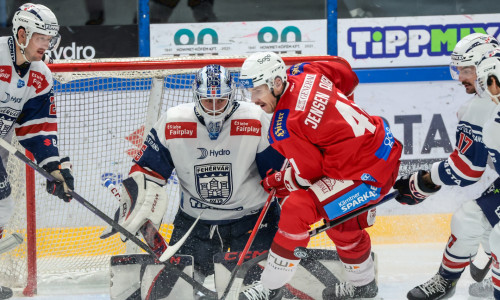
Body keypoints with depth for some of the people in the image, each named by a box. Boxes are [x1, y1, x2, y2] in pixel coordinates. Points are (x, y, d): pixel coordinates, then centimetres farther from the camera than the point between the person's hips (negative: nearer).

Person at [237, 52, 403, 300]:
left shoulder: (284, 126, -23)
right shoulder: (303, 73, -2)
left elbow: (307, 175, -12)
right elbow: (346, 75, 15)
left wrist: (276, 182, 6)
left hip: (367, 175, -10)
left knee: (297, 208, -15)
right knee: (341, 220, 30)